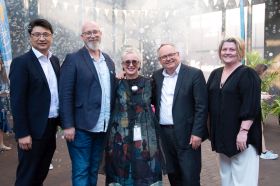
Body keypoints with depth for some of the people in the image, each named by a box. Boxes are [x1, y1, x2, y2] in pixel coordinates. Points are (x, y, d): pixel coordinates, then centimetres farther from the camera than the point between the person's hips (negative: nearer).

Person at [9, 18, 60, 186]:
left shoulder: (55, 60, 10)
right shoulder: (21, 62, -11)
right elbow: (17, 101, -15)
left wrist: (61, 120, 10)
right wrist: (23, 133, -18)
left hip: (51, 125, 7)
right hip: (34, 128, -6)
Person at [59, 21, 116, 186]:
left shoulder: (109, 60, 12)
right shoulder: (73, 59, -6)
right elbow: (65, 95, -11)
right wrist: (68, 125, -16)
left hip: (103, 127, 6)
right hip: (81, 127, -5)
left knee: (94, 170, 17)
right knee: (81, 171, 2)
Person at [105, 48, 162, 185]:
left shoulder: (148, 83, 4)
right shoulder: (117, 84, 3)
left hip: (145, 139, 1)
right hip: (121, 138, 0)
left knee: (145, 172, 4)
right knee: (121, 172, 5)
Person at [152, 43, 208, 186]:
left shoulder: (194, 74, -6)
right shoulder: (156, 76, 9)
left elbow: (201, 106, -10)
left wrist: (197, 132, -15)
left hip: (186, 133, -5)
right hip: (164, 133, 5)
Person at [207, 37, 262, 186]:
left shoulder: (247, 74, -10)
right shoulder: (215, 74, 10)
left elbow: (251, 106, -18)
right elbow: (209, 101, 13)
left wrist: (243, 131, -23)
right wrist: (211, 129, 11)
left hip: (240, 135, -7)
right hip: (221, 133, 7)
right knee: (225, 174, 17)